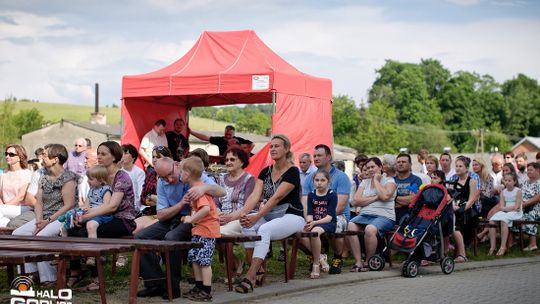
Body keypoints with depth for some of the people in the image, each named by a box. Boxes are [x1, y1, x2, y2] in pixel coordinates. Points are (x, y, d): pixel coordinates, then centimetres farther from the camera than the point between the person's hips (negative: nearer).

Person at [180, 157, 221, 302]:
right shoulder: (196, 187, 14)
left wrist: (192, 219, -23)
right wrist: (193, 218, 8)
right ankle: (199, 287, 25)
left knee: (204, 260, -6)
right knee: (193, 257, 15)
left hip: (206, 229, -10)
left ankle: (206, 292, 0)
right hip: (199, 229, 10)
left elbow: (206, 209, -32)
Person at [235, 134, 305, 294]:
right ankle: (258, 269, -20)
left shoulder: (292, 172, -12)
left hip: (291, 217, -6)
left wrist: (257, 217, -31)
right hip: (270, 216, 6)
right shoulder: (265, 172, 8)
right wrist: (244, 213, -26)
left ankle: (250, 277, -40)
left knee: (264, 230, -35)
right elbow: (255, 195, -6)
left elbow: (276, 198, -22)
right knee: (246, 225, -24)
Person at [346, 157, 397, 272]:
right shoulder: (364, 182, 21)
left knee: (370, 229, -36)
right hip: (364, 215, 5)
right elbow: (356, 201, 5)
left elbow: (385, 196, -14)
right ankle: (358, 262, -24)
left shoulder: (389, 181, 8)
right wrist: (375, 198, -5)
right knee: (350, 226, -27)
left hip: (384, 216, -5)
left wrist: (376, 180, -2)